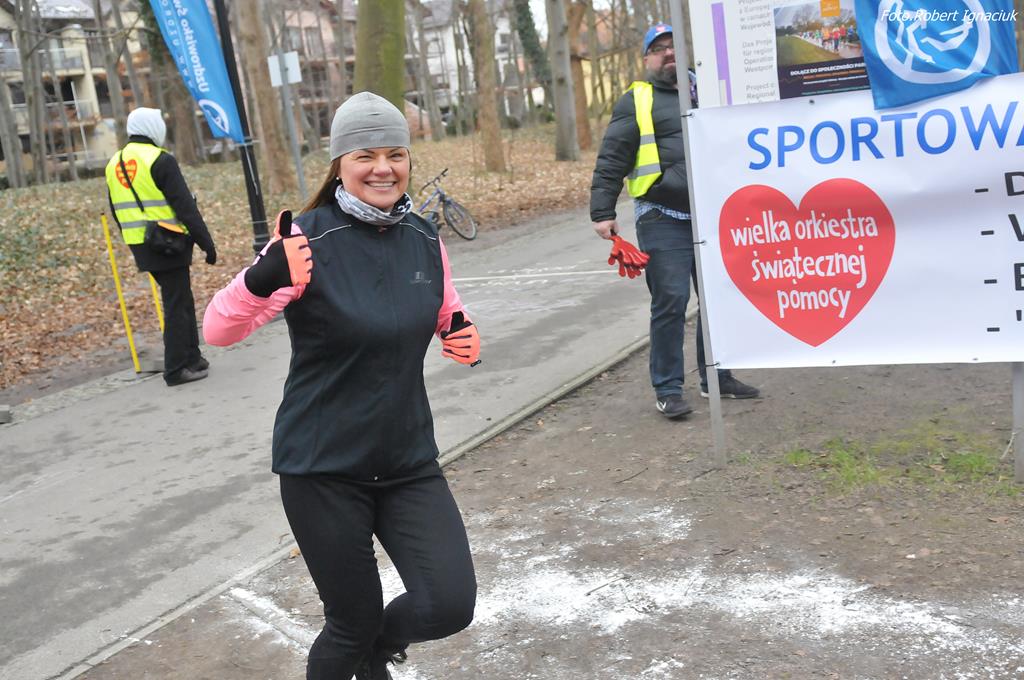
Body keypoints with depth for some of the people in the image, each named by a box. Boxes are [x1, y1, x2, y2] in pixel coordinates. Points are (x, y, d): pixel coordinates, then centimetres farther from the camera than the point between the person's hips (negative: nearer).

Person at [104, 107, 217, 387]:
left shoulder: (114, 164, 13)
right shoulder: (160, 160, -13)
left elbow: (117, 211, 18)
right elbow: (185, 206, -15)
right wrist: (206, 242, -11)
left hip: (140, 245, 8)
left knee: (181, 300, 18)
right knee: (176, 305, -1)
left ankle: (191, 358, 25)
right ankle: (176, 369, 1)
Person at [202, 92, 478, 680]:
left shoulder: (424, 237, 0)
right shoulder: (310, 241, -15)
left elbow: (445, 308, 18)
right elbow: (219, 330, -20)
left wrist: (462, 331, -5)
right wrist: (262, 280, -40)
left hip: (409, 461, 4)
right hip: (324, 470, -4)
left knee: (450, 606, -7)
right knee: (353, 624, 6)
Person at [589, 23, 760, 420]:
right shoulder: (635, 102, 2)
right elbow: (611, 161, -4)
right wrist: (602, 213, -13)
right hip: (663, 220, -5)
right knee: (670, 302, -7)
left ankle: (716, 377, 24)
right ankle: (667, 389, 4)